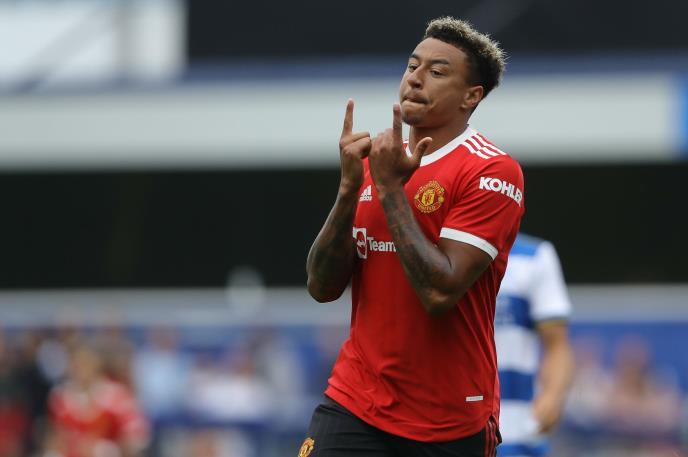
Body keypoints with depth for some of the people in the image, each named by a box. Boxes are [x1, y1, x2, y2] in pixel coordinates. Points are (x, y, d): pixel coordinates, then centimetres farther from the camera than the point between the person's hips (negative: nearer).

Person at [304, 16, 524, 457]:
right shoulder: (375, 162, 9)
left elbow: (440, 292, -21)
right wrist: (349, 186, -9)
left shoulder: (493, 172, -10)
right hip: (354, 401, 4)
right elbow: (323, 287, 3)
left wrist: (390, 188, -17)